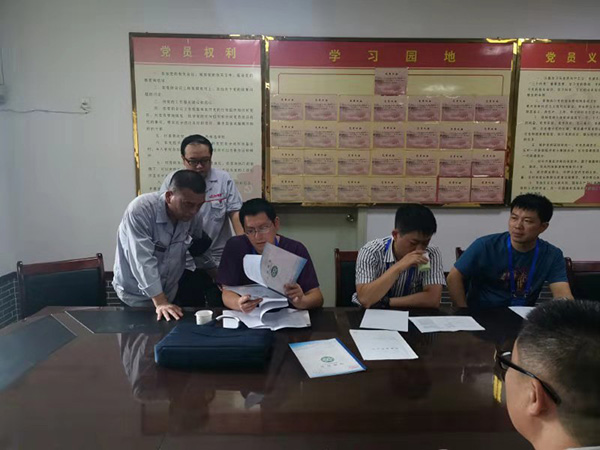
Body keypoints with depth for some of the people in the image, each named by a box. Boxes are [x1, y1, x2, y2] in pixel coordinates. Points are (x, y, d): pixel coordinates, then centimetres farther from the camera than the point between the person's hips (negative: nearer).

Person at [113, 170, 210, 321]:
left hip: (170, 295, 5)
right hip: (135, 297, -4)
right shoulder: (140, 210, -26)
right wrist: (160, 302, -32)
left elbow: (202, 251, 6)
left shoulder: (193, 218, -9)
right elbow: (143, 261, -30)